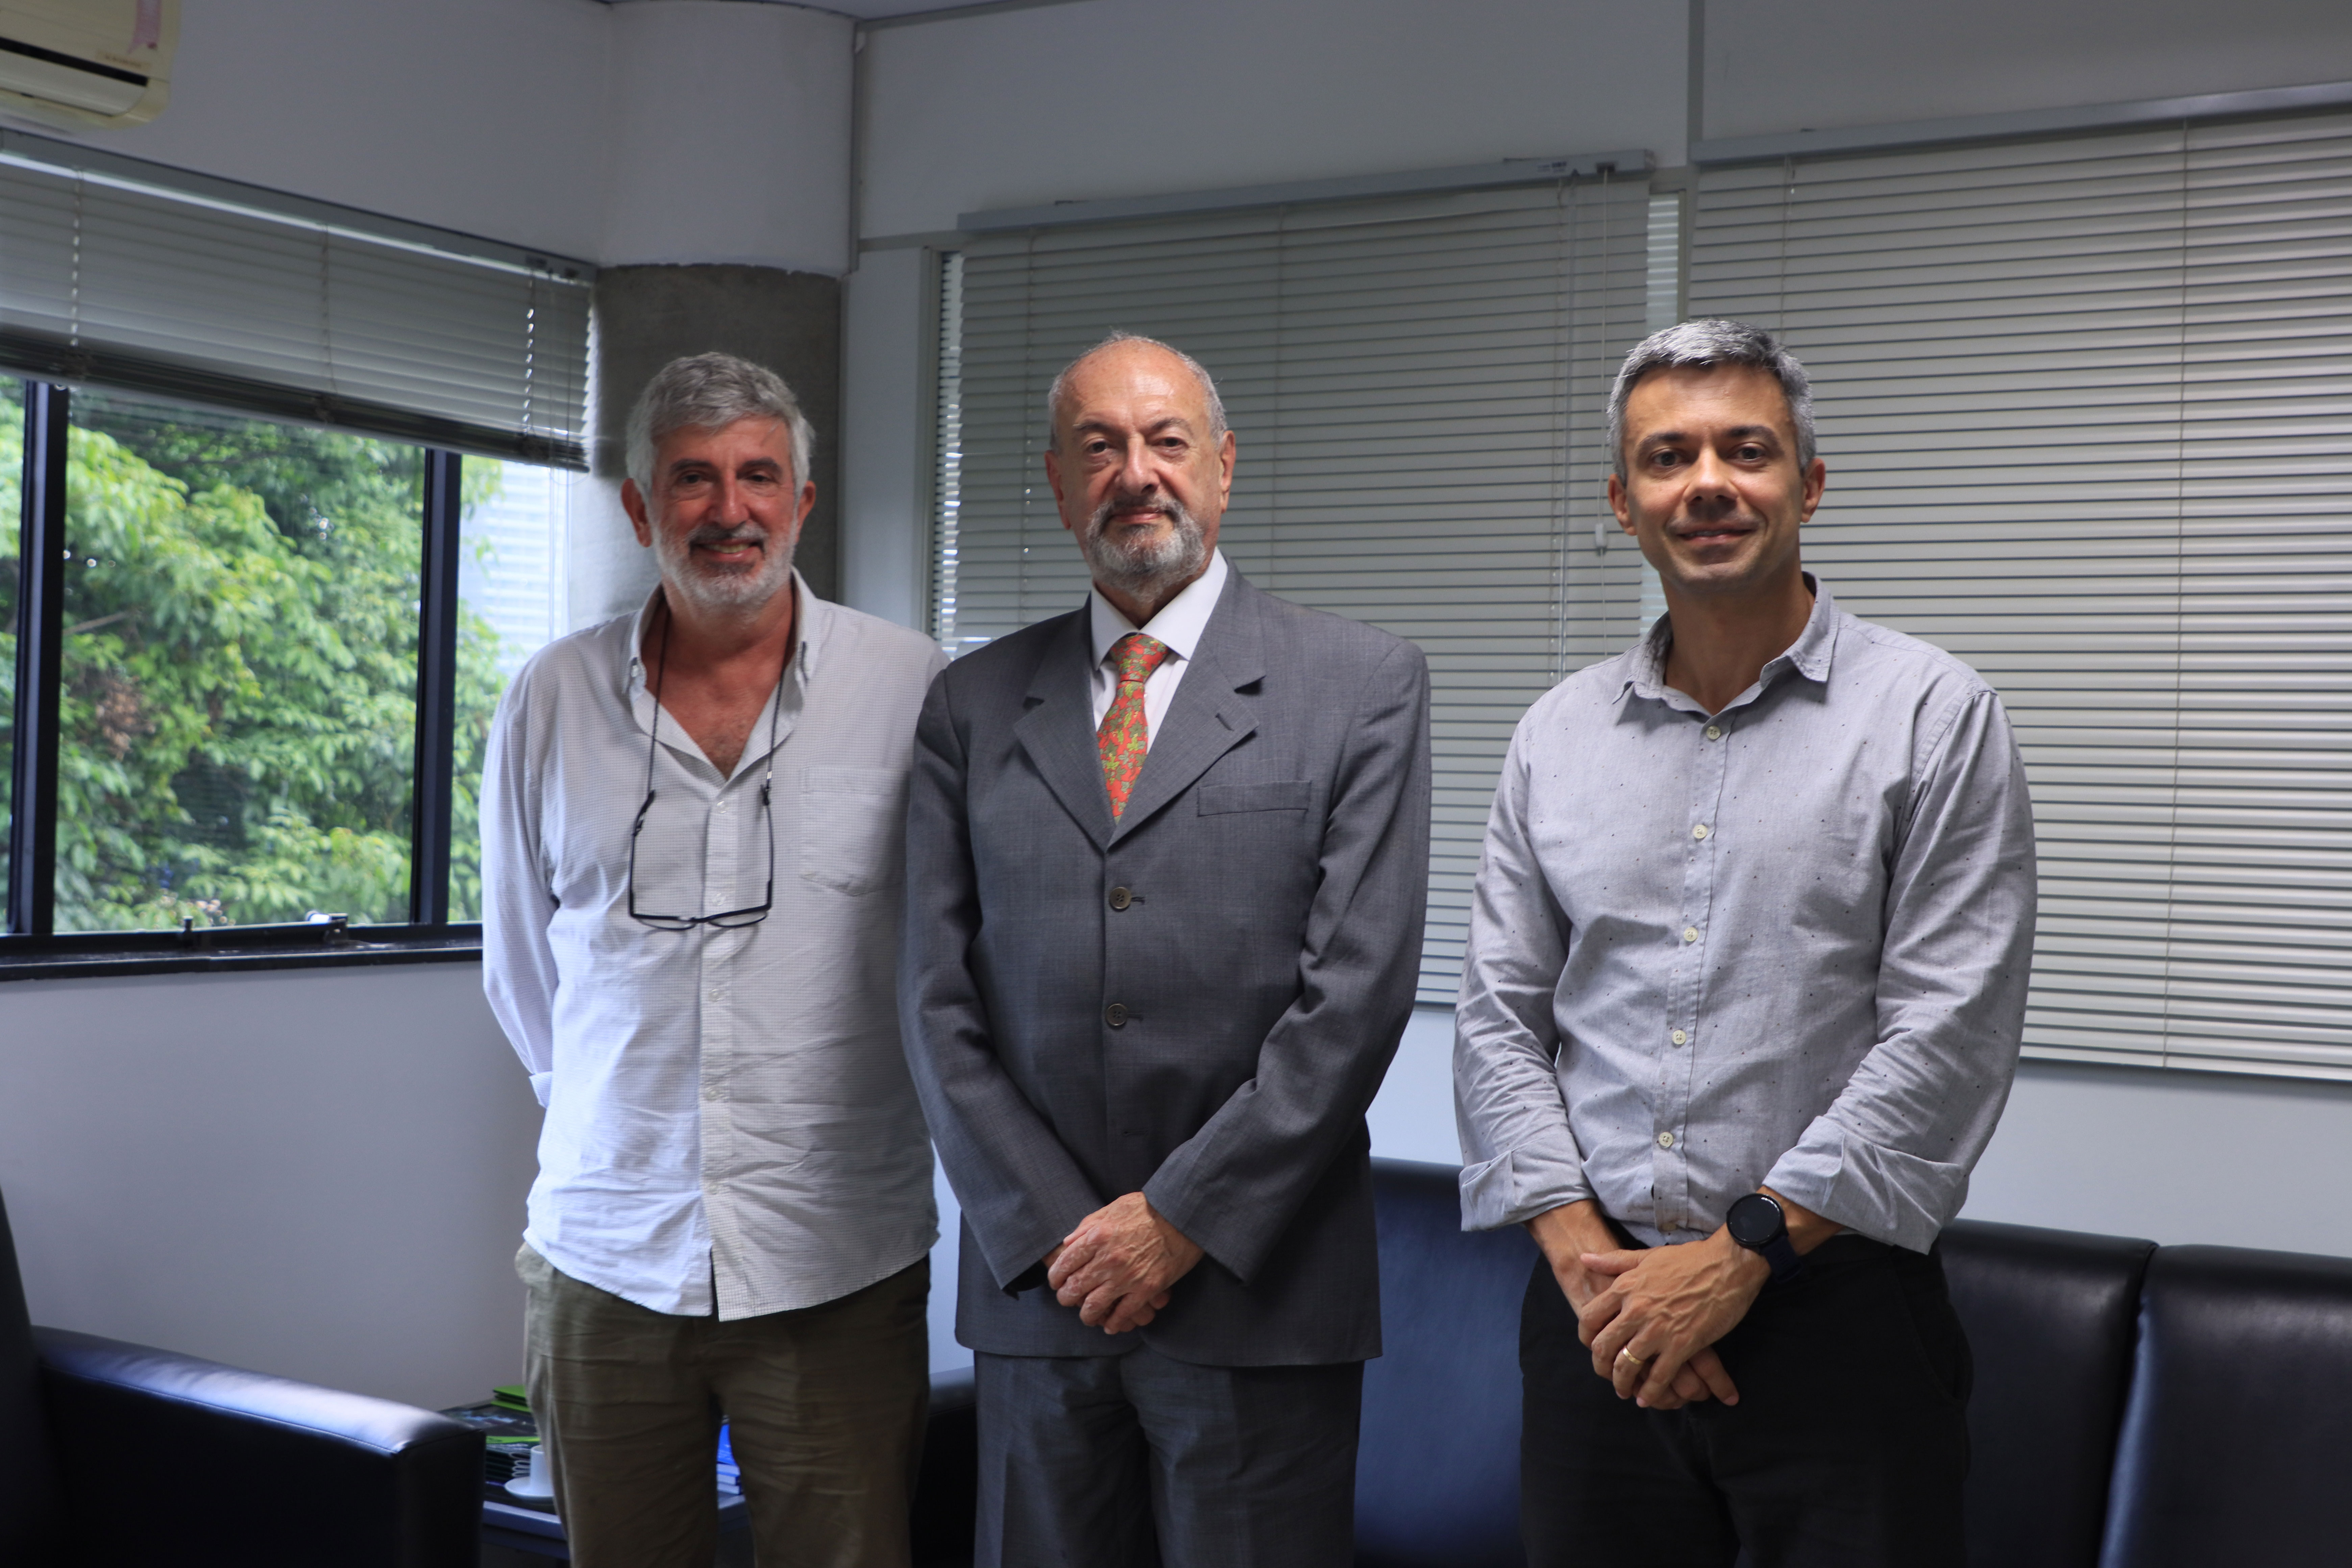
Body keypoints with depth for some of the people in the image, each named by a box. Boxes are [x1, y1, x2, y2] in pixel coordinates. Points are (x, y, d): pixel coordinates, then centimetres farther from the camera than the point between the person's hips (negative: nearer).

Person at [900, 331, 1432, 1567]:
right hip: (1035, 1283, 3)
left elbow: (1358, 986, -7)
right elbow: (937, 994, 4)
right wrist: (1051, 1231, -5)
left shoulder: (1365, 685, 0)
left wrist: (1182, 1216, -10)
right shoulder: (973, 704, 8)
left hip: (1256, 1288, -2)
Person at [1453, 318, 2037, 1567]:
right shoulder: (1557, 736, 9)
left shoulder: (1933, 715, -3)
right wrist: (1582, 1252, -6)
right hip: (1597, 1317, 3)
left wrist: (1742, 1252, -13)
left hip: (1832, 1311, -3)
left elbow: (1949, 1033, -10)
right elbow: (1498, 1017, 7)